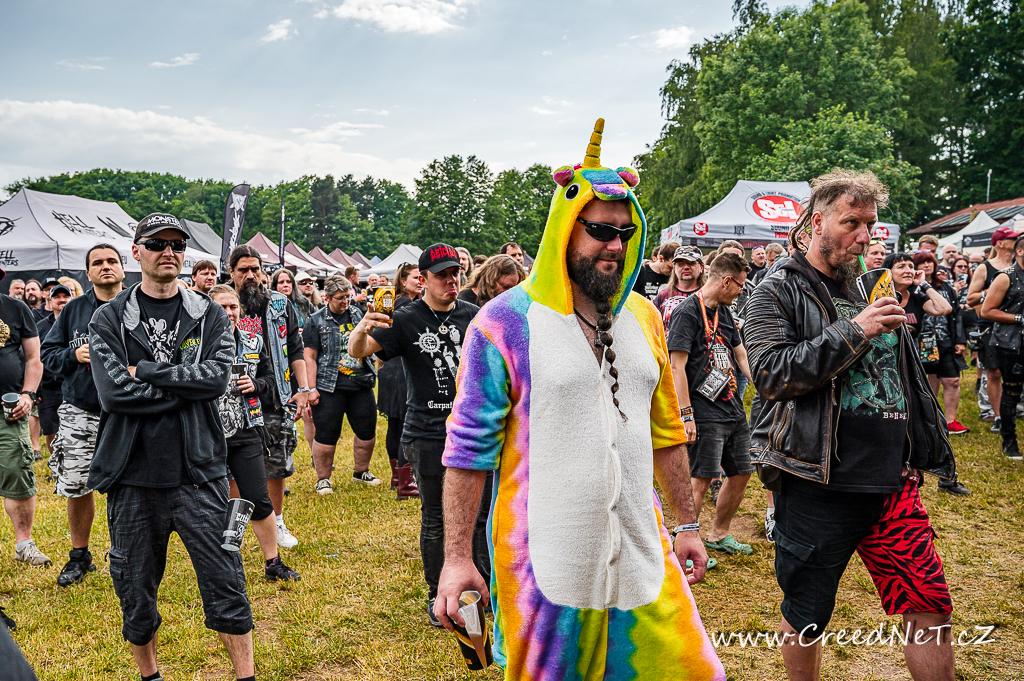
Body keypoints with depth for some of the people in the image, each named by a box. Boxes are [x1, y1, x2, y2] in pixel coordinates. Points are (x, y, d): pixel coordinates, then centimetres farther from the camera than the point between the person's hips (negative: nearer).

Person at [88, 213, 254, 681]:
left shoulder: (210, 316, 4)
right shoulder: (109, 320, 2)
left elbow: (217, 377, -12)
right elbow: (114, 392, -12)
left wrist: (145, 370, -12)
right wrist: (186, 386, -12)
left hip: (198, 471, 0)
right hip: (133, 476, 1)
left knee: (225, 584, 2)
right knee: (135, 589, 13)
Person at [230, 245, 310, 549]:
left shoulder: (280, 305, 6)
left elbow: (296, 350, 7)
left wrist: (303, 390, -2)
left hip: (276, 401, 1)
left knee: (277, 466, 8)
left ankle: (278, 524, 26)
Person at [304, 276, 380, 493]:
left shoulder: (358, 314, 11)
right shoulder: (316, 321, -1)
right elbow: (309, 357, -3)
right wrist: (311, 388, -9)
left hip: (361, 384, 5)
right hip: (329, 387, -4)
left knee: (367, 431, 10)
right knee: (326, 435, 0)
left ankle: (361, 472, 30)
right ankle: (323, 479, 16)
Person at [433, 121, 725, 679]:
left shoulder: (644, 317, 7)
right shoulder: (505, 321, -10)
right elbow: (469, 446, -8)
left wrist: (687, 523, 16)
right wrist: (457, 557, -9)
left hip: (642, 555, 5)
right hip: (544, 564, -4)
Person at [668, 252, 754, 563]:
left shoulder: (724, 312, 15)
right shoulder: (688, 312, -11)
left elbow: (741, 354, 24)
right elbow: (677, 366, -16)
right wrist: (686, 415, -19)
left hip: (734, 407, 9)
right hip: (705, 412, -9)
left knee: (741, 473, 14)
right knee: (701, 478, -7)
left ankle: (719, 534, 30)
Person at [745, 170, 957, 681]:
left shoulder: (873, 289, 16)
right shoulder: (777, 293, -3)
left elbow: (908, 379, 24)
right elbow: (771, 374, -18)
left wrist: (921, 456, 20)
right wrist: (854, 332, -20)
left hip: (893, 483, 5)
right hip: (817, 486, -5)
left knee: (931, 610, 5)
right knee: (805, 619, 10)